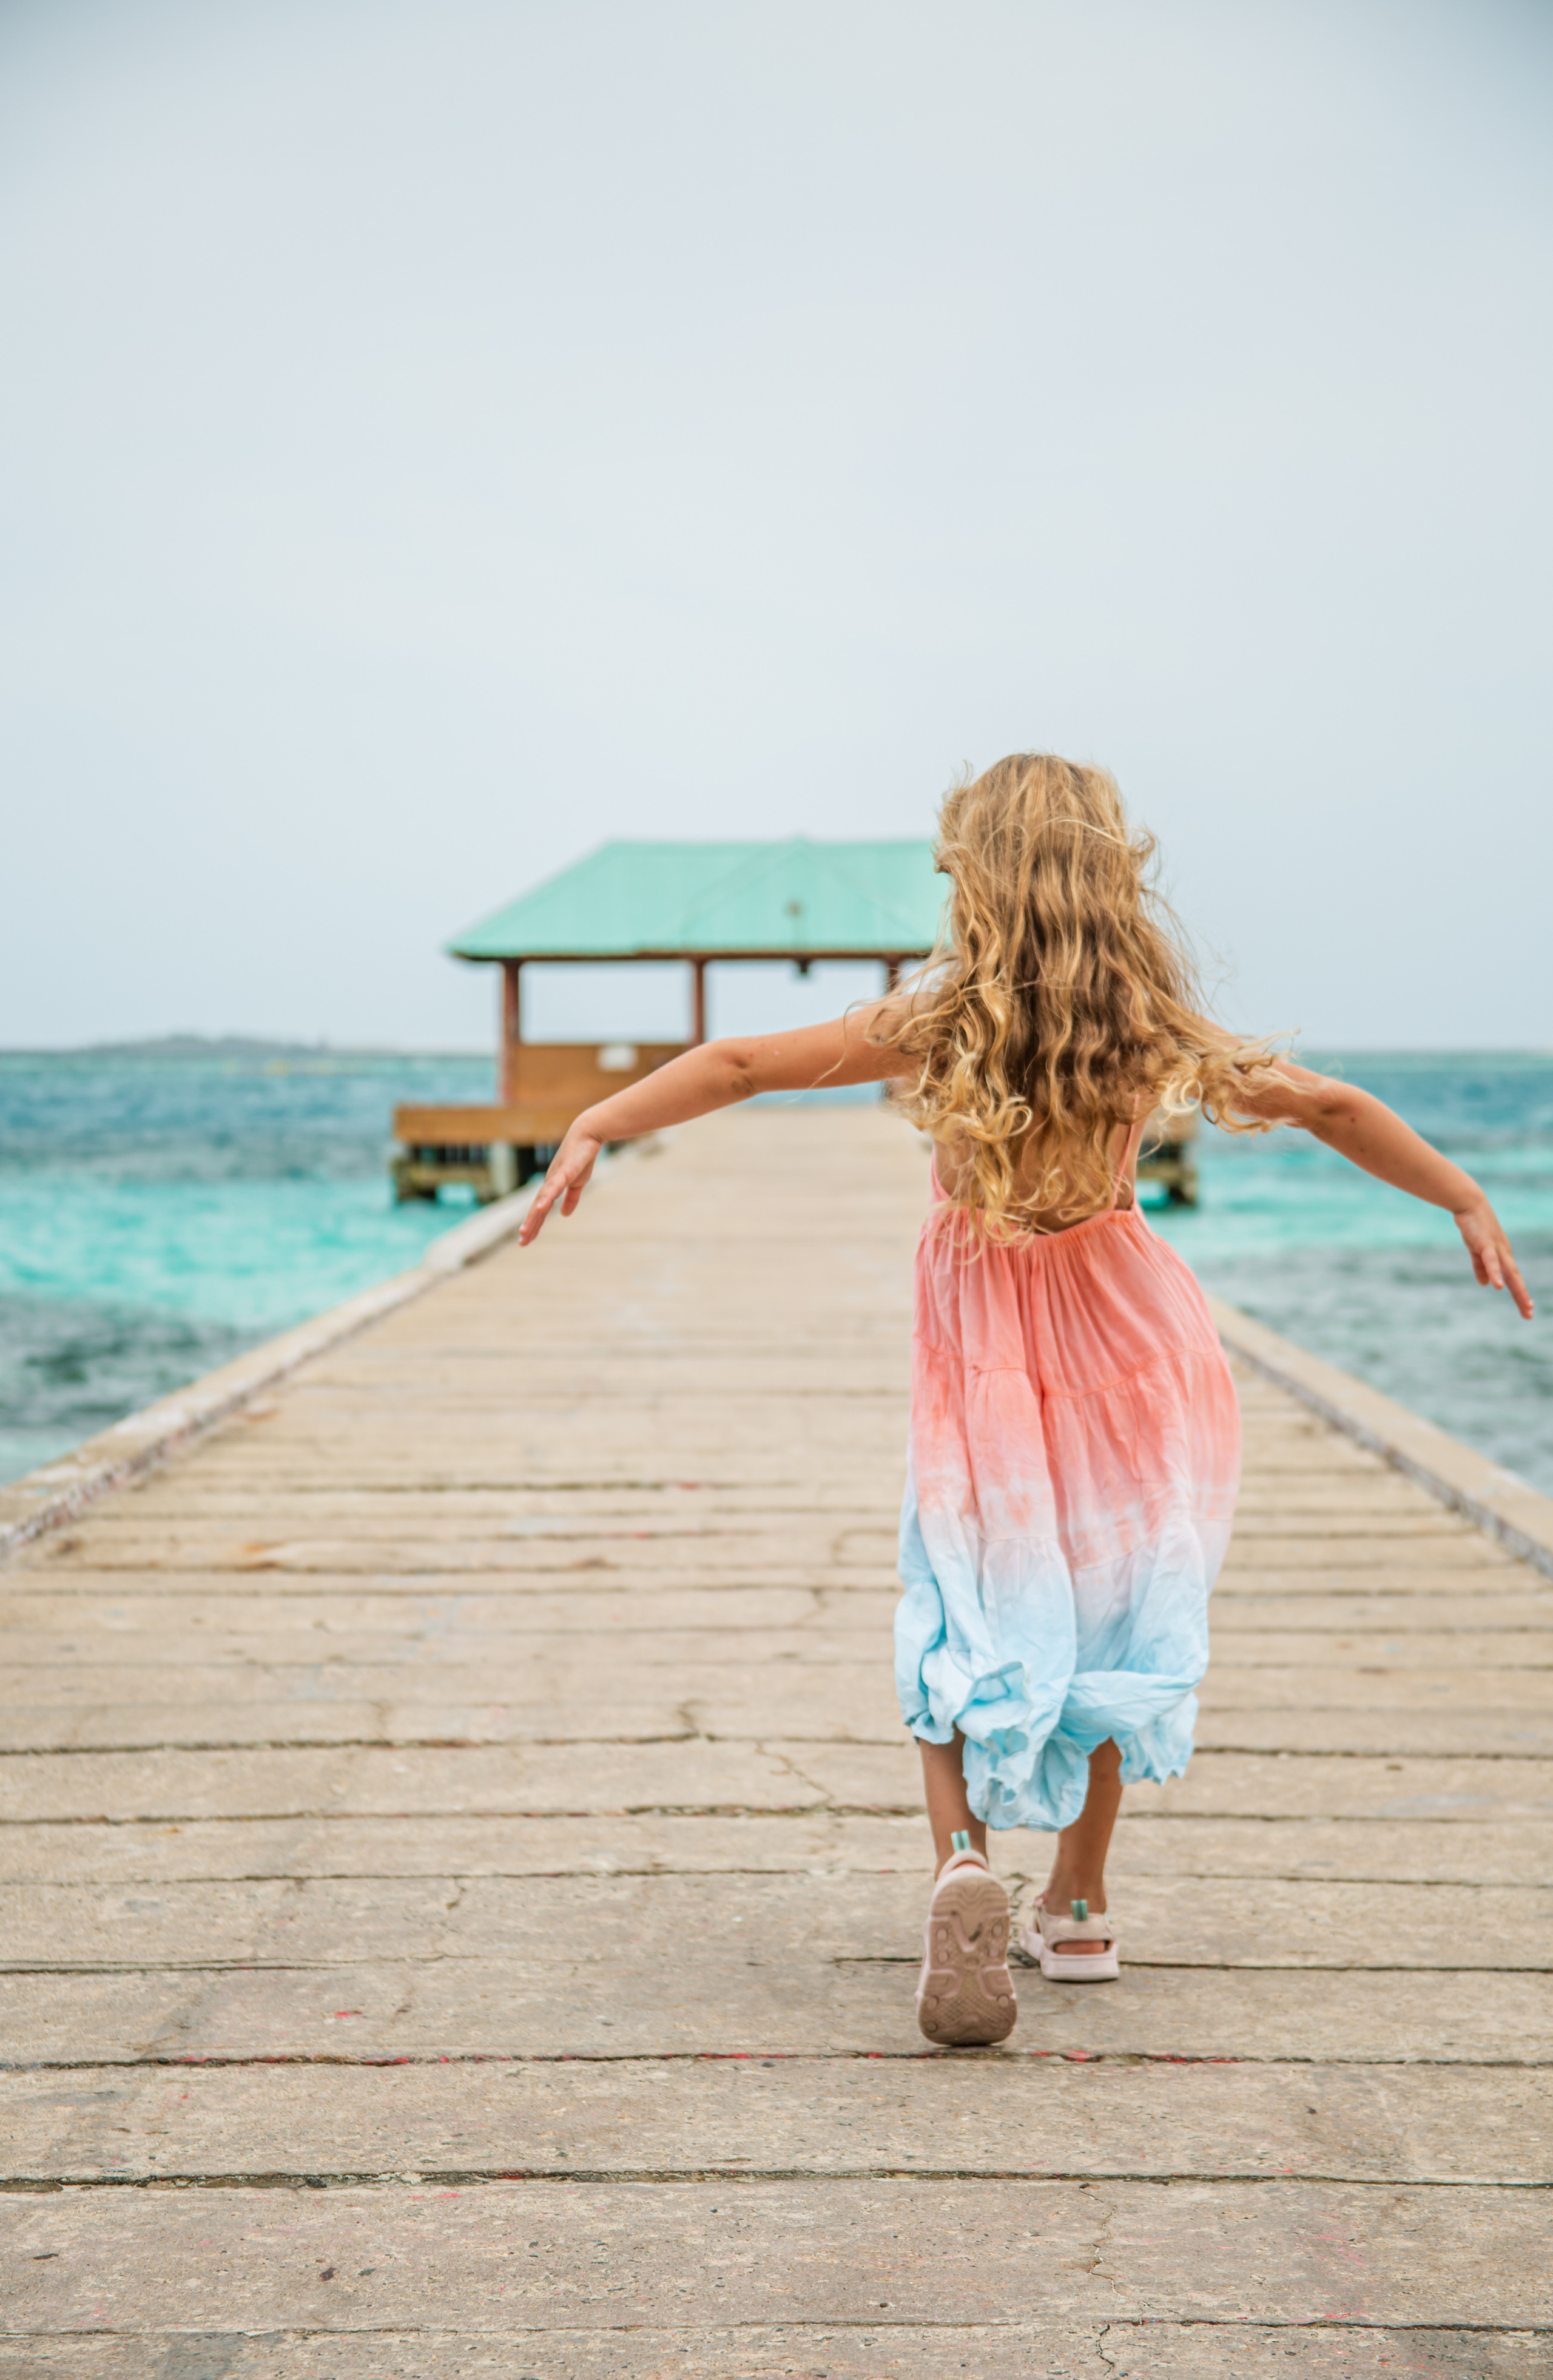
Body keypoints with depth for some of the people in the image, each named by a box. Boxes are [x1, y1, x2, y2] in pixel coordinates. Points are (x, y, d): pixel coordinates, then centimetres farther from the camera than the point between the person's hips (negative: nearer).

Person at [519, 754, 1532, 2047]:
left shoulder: (936, 1026, -14)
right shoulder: (1161, 1037, -8)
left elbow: (741, 1064, -13)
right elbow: (1332, 1106, 1)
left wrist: (593, 1129, -5)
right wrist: (1469, 1200, 14)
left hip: (984, 1364, -1)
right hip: (1126, 1351, 2)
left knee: (962, 1631, 11)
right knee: (1105, 1623, 17)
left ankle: (963, 1854, -15)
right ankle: (1080, 1909, 25)